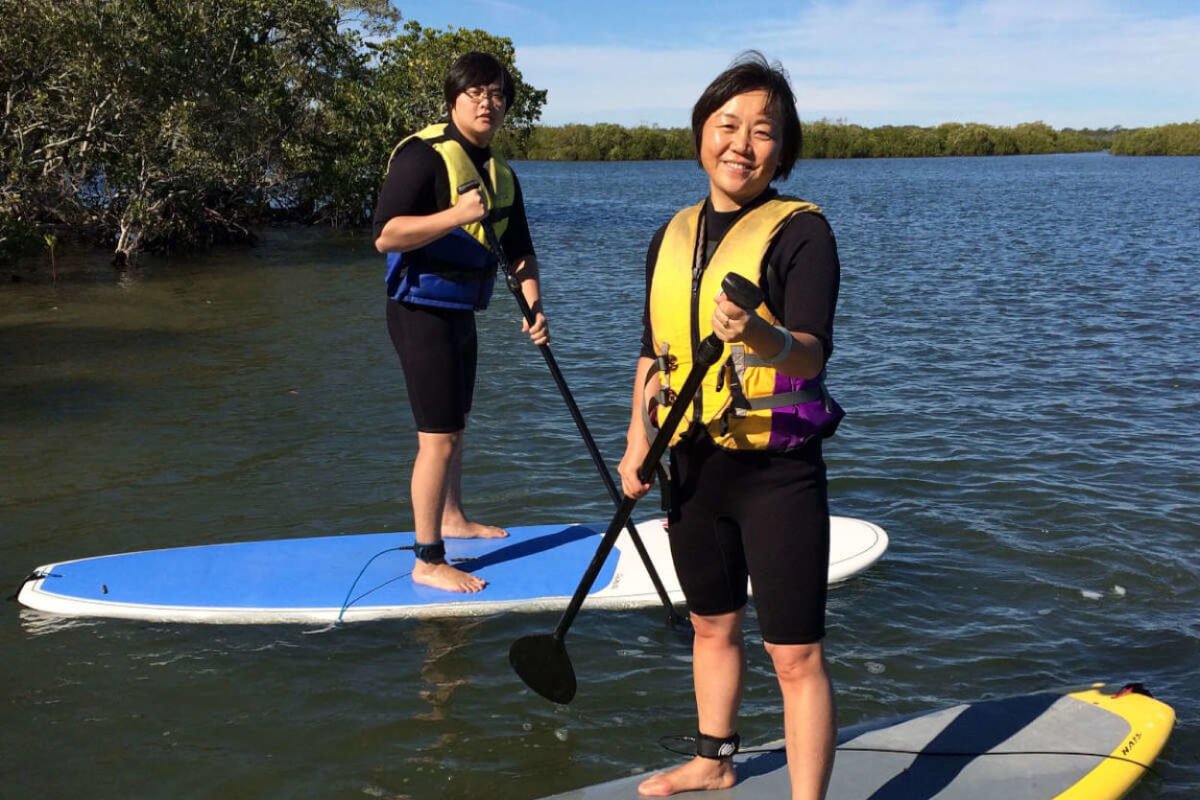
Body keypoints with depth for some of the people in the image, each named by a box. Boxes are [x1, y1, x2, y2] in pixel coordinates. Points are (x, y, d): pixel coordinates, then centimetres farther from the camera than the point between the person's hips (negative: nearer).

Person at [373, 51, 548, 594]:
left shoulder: (501, 174, 10)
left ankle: (452, 519, 40)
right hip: (421, 310, -9)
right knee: (439, 436, -9)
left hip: (460, 312, 9)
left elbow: (519, 250, 10)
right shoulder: (423, 155, -15)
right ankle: (427, 562, -2)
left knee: (454, 423, 22)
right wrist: (455, 215, -32)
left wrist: (533, 308, -5)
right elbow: (385, 235, -23)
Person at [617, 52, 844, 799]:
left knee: (796, 654, -3)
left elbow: (812, 353, -24)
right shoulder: (673, 235, 7)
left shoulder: (801, 230, -12)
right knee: (713, 625, 22)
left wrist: (761, 336, -45)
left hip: (778, 473, -6)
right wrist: (637, 439, 7)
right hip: (695, 465, 7)